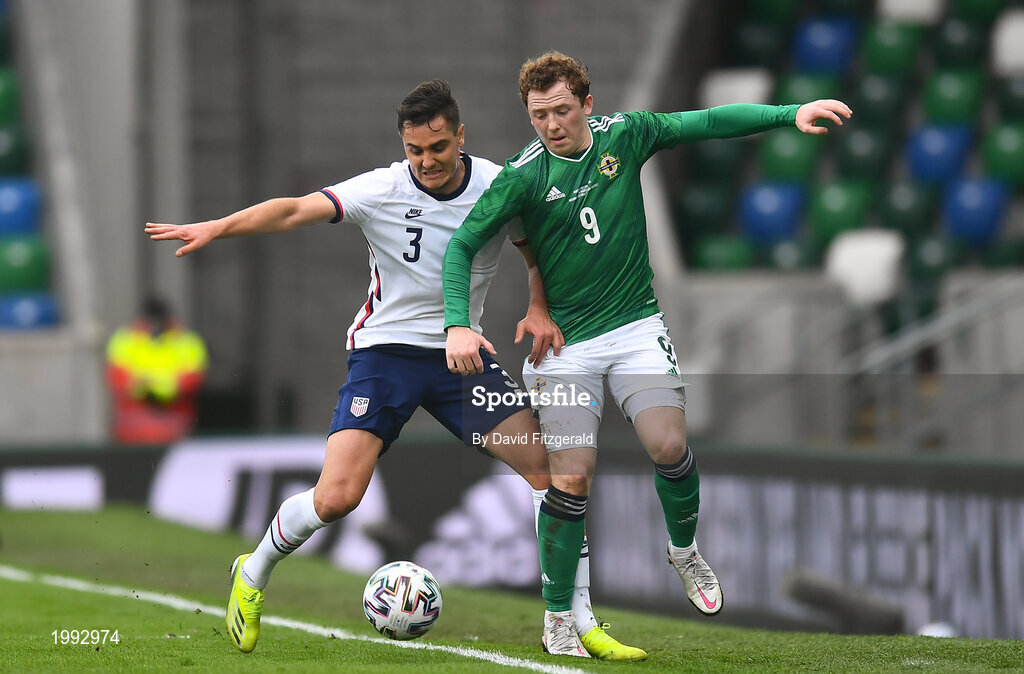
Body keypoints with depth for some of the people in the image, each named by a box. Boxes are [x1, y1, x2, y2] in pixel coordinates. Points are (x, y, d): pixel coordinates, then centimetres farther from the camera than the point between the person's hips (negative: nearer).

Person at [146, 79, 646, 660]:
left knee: (551, 465, -10)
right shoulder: (383, 190, -13)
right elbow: (296, 210, -24)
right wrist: (218, 227, -38)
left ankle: (578, 619, 3)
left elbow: (540, 251, 12)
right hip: (385, 351, -3)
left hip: (462, 353, 3)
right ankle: (253, 575, 13)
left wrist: (540, 310, -7)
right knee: (336, 498, -17)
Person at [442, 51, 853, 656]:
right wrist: (458, 323, -21)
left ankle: (684, 549, 16)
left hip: (636, 327, 2)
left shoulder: (624, 136, -3)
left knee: (669, 447, -15)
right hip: (565, 342, -2)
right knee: (572, 477, -9)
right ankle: (557, 614, 8)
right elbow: (463, 244, -8)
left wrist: (791, 114, -6)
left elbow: (708, 123, 2)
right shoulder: (525, 175, -10)